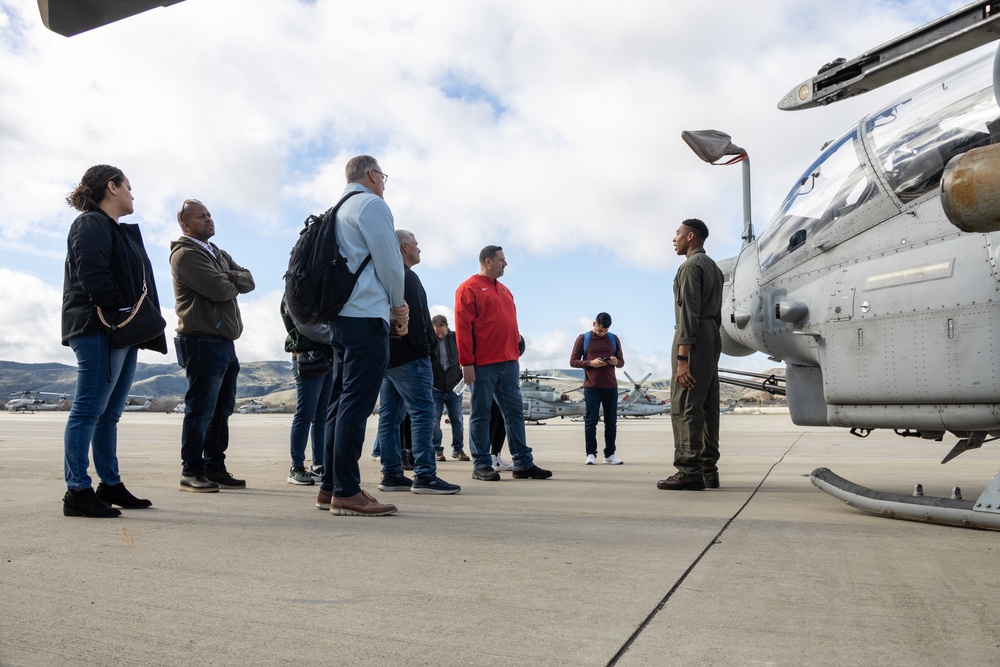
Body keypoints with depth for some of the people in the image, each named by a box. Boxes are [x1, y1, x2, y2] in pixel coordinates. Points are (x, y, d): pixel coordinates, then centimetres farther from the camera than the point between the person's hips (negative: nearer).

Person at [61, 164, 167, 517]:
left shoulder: (120, 231, 24)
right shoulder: (91, 224, -5)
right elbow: (92, 275, -18)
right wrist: (122, 313, -19)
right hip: (99, 329, -10)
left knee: (110, 413, 12)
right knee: (89, 410, -9)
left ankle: (111, 485, 18)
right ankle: (77, 491, -6)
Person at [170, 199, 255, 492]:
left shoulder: (218, 253, 22)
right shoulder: (185, 254, -8)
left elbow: (249, 281, 11)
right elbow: (219, 290, -19)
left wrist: (230, 278, -10)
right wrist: (234, 284, 2)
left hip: (225, 342, 9)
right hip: (203, 342, -9)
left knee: (222, 410, 11)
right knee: (200, 410, -5)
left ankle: (215, 468, 19)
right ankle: (191, 472, 3)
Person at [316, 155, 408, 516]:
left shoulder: (341, 210, 23)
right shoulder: (372, 204, -4)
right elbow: (390, 262, -10)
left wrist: (390, 308, 18)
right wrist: (398, 306, 5)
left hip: (341, 316, 10)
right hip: (367, 316, -9)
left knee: (341, 401, 10)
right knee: (357, 403, -10)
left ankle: (330, 486, 14)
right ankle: (346, 491, -8)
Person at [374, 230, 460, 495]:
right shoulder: (406, 277, -8)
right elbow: (414, 317, -17)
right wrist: (423, 349, -11)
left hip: (386, 357, 10)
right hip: (408, 358, -10)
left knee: (389, 416, 7)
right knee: (423, 413, -10)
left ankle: (391, 475, 9)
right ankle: (424, 476, -12)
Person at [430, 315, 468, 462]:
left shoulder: (455, 337, -2)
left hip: (453, 388, 2)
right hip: (435, 389, -1)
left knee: (457, 420, 5)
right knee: (434, 421, 0)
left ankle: (458, 449, 17)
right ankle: (437, 450, 12)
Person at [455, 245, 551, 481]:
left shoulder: (504, 291, 20)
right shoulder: (470, 288, -3)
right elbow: (462, 327, -10)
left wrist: (514, 356, 16)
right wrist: (466, 362, -15)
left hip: (508, 362, 8)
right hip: (483, 364, -8)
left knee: (515, 412, 7)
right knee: (480, 414, 0)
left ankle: (523, 463, 11)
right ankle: (481, 465, 5)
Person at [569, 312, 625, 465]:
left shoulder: (613, 339, 13)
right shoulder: (583, 338, 4)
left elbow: (621, 361, 18)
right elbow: (573, 361, 2)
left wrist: (616, 362, -6)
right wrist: (591, 363, -14)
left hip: (611, 387, 3)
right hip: (591, 387, -3)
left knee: (611, 421, 4)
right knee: (591, 421, -3)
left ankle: (610, 454, 11)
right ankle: (591, 454, 1)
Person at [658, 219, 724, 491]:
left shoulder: (690, 266, -9)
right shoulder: (714, 267, 21)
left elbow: (689, 313, -18)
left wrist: (682, 358, -22)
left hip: (693, 338, -10)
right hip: (713, 338, 10)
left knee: (685, 406, -11)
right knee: (708, 406, 8)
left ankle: (689, 471, -13)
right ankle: (709, 470, 10)